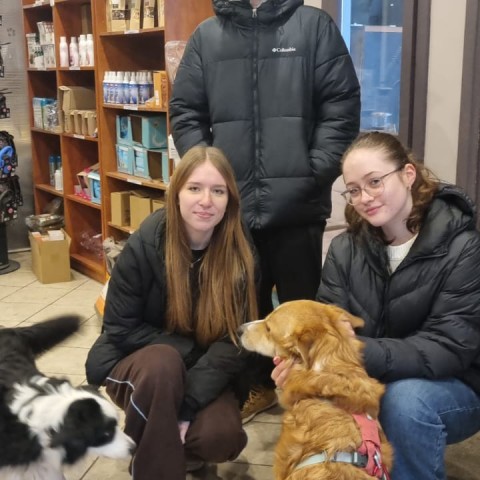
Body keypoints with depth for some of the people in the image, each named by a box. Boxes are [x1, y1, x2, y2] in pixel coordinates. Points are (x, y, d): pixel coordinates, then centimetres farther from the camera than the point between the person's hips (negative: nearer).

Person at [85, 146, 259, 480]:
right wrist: (188, 348, -21)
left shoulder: (240, 253, -14)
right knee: (162, 362, -35)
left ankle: (174, 444, 11)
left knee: (221, 438, -25)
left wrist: (188, 403, -26)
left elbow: (234, 341, -16)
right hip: (139, 362, -1)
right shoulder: (144, 245, -19)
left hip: (203, 372, 2)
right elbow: (120, 329, -13)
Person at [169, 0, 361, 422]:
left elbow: (342, 104, -3)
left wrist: (317, 170, -11)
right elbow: (185, 111, 9)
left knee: (300, 303, 10)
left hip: (297, 202, -2)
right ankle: (258, 385, 35)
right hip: (231, 202, 3)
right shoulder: (207, 35, 10)